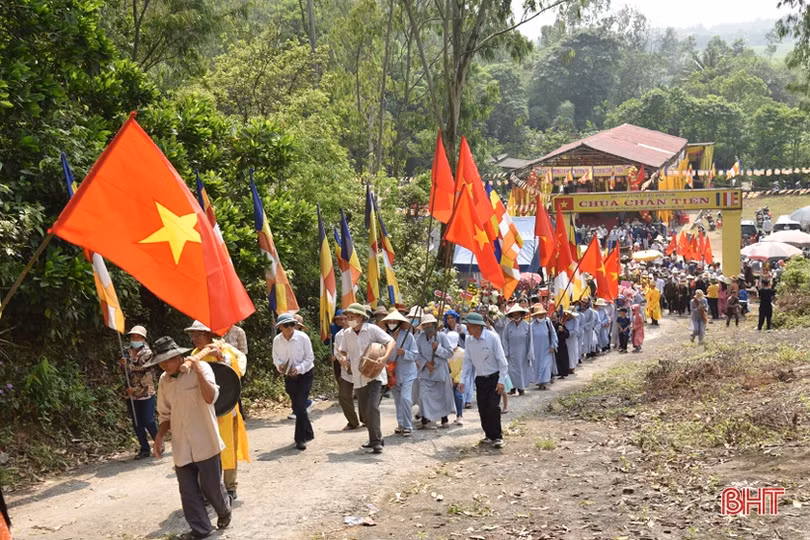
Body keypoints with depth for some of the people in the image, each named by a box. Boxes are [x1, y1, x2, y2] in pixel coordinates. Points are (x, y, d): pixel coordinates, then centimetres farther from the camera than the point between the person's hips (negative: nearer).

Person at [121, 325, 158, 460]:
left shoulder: (147, 353, -9)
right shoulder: (127, 352, 8)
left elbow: (149, 374, -14)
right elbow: (125, 371, 16)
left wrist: (136, 388, -17)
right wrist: (124, 364, -6)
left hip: (146, 393, -5)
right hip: (132, 394, 5)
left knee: (148, 422, -4)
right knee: (137, 423, 7)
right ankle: (145, 449, 17)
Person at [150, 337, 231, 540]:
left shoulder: (200, 368, -11)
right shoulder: (164, 381, 5)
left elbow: (210, 397, -27)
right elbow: (165, 414, 16)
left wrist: (198, 370, -25)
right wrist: (159, 436, 2)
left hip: (205, 442, -5)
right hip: (181, 446, 5)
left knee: (212, 487, 5)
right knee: (188, 491, 6)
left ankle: (224, 511, 35)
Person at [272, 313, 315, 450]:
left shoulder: (302, 337, -18)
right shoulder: (277, 340, -8)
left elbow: (310, 358, -12)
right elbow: (276, 358, 2)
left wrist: (298, 368, -26)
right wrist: (279, 365, -19)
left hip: (305, 374, -4)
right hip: (289, 376, 4)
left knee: (300, 406, -14)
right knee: (296, 407, 12)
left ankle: (300, 438, -6)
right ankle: (308, 433, 31)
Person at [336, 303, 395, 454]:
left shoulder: (372, 329, -10)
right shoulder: (347, 333, 5)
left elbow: (391, 341, -13)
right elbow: (342, 350, 15)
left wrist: (385, 357, -30)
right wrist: (342, 357, -9)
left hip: (374, 375, -6)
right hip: (358, 377, 6)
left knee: (372, 407, -18)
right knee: (365, 410, 11)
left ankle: (376, 441, -11)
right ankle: (375, 438, 27)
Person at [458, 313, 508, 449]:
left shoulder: (492, 337, -18)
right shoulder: (469, 339, -4)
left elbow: (501, 360, -14)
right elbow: (467, 360, 5)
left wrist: (501, 381, -16)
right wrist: (462, 379, 0)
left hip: (494, 377, -5)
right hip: (480, 378, 5)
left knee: (493, 407, -12)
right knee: (482, 408, 5)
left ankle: (497, 436, 1)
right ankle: (489, 435, 20)